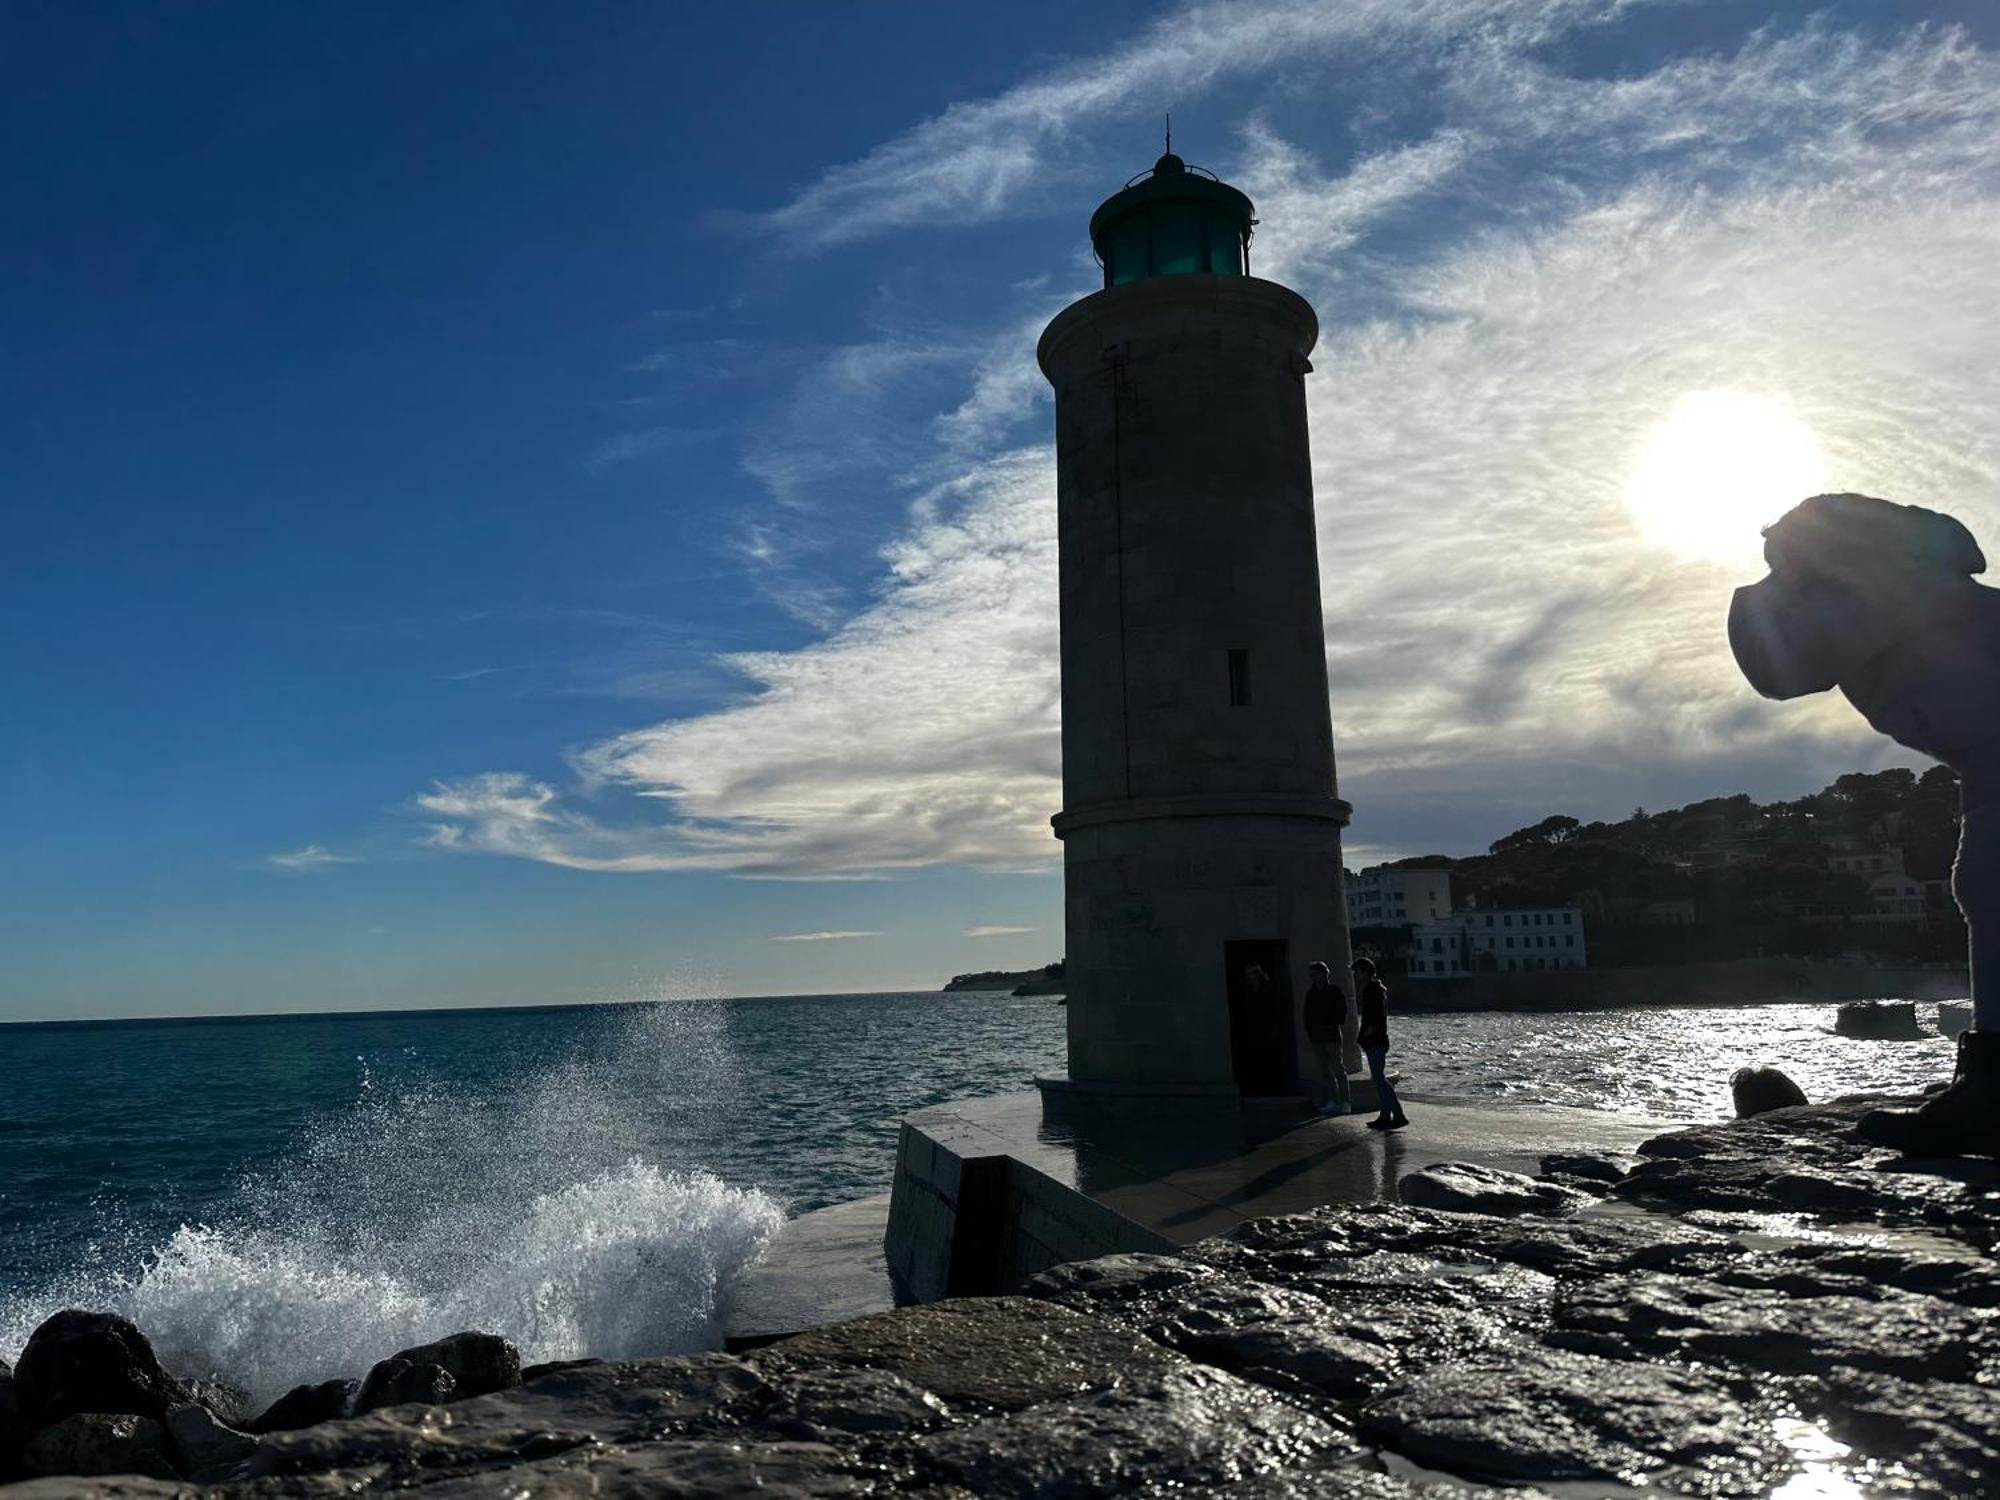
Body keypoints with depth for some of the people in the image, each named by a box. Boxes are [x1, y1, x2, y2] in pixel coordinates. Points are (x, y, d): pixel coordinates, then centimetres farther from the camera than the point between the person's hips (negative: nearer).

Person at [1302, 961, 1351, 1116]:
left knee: (1338, 1069, -4)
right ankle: (1333, 1102, 14)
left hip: (1331, 1035, -6)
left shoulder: (1335, 991, -5)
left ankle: (1345, 1102, 0)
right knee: (1324, 1071, 8)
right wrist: (1309, 1030, 6)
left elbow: (1341, 1012, -7)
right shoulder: (1311, 993, 11)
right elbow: (1307, 1013, 15)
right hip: (1316, 1036, 6)